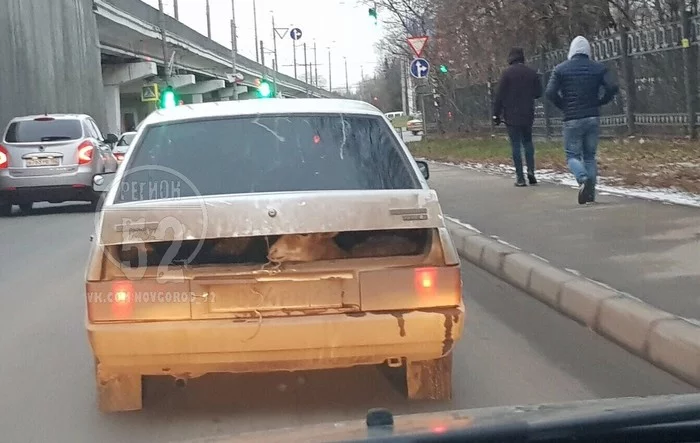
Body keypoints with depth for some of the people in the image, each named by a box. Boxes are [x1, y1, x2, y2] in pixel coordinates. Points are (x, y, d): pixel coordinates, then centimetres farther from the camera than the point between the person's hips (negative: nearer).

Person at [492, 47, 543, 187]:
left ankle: (520, 178, -2)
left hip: (511, 116, -3)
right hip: (528, 115, 3)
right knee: (527, 141, 19)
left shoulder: (507, 73, -8)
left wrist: (496, 114, -4)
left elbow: (499, 95, -9)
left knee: (516, 145, 0)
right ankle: (531, 170, 3)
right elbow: (538, 93, 8)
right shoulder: (532, 73, 2)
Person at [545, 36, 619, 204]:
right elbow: (613, 87, -8)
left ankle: (583, 179, -23)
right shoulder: (598, 68, 4)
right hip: (593, 119, 2)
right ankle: (591, 193, 9)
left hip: (572, 120, -2)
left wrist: (563, 106, 5)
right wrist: (600, 102, 7)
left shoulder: (561, 69, -1)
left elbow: (550, 92, -10)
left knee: (572, 155, 6)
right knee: (590, 155, 14)